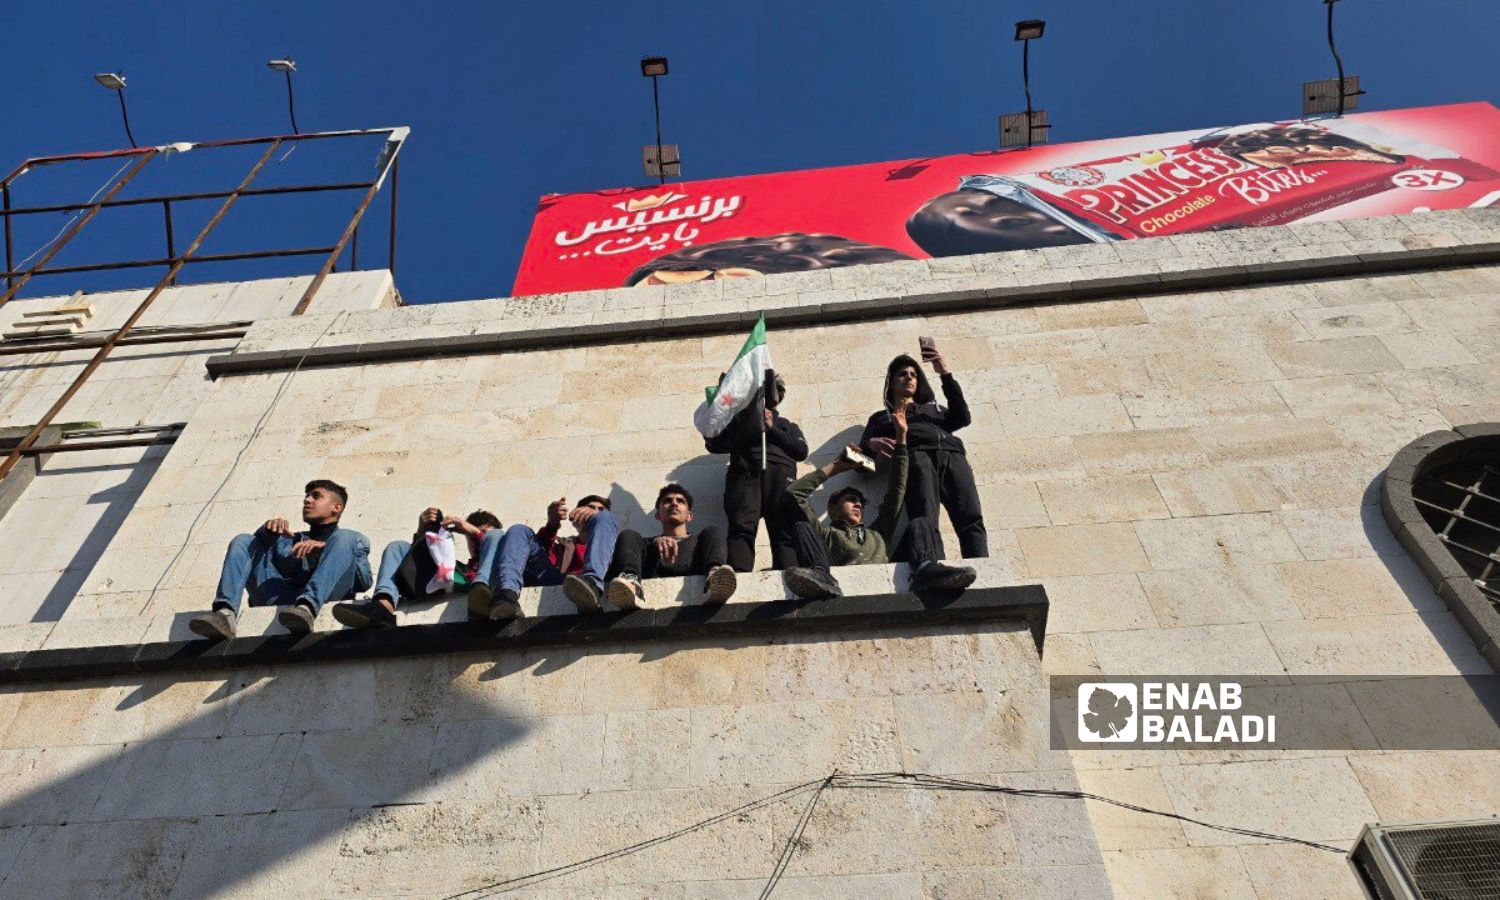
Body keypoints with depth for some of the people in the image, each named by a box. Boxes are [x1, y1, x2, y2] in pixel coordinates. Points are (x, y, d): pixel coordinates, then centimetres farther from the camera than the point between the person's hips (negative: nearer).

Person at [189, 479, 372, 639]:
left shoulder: (353, 540, 27)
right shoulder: (290, 540, 38)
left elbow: (365, 581, 6)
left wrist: (324, 548, -7)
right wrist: (268, 531, -4)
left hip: (325, 598, -3)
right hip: (278, 598, 3)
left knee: (345, 538, -21)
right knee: (242, 541, -2)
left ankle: (307, 607, -46)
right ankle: (225, 612, -28)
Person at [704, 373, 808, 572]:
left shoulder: (788, 425, 38)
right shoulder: (741, 418, 35)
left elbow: (801, 451, 18)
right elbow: (713, 444, 22)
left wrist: (772, 430, 11)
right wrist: (750, 432, 14)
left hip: (780, 471, 1)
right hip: (745, 470, -1)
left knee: (785, 531, -23)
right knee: (742, 528, -23)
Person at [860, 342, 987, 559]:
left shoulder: (933, 407, 41)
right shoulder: (881, 417, 36)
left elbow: (962, 417, 19)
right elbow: (862, 449, 19)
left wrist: (946, 374, 11)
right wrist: (872, 443, -7)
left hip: (952, 453, 2)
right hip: (916, 455, -2)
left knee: (971, 520, -27)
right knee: (926, 523, -32)